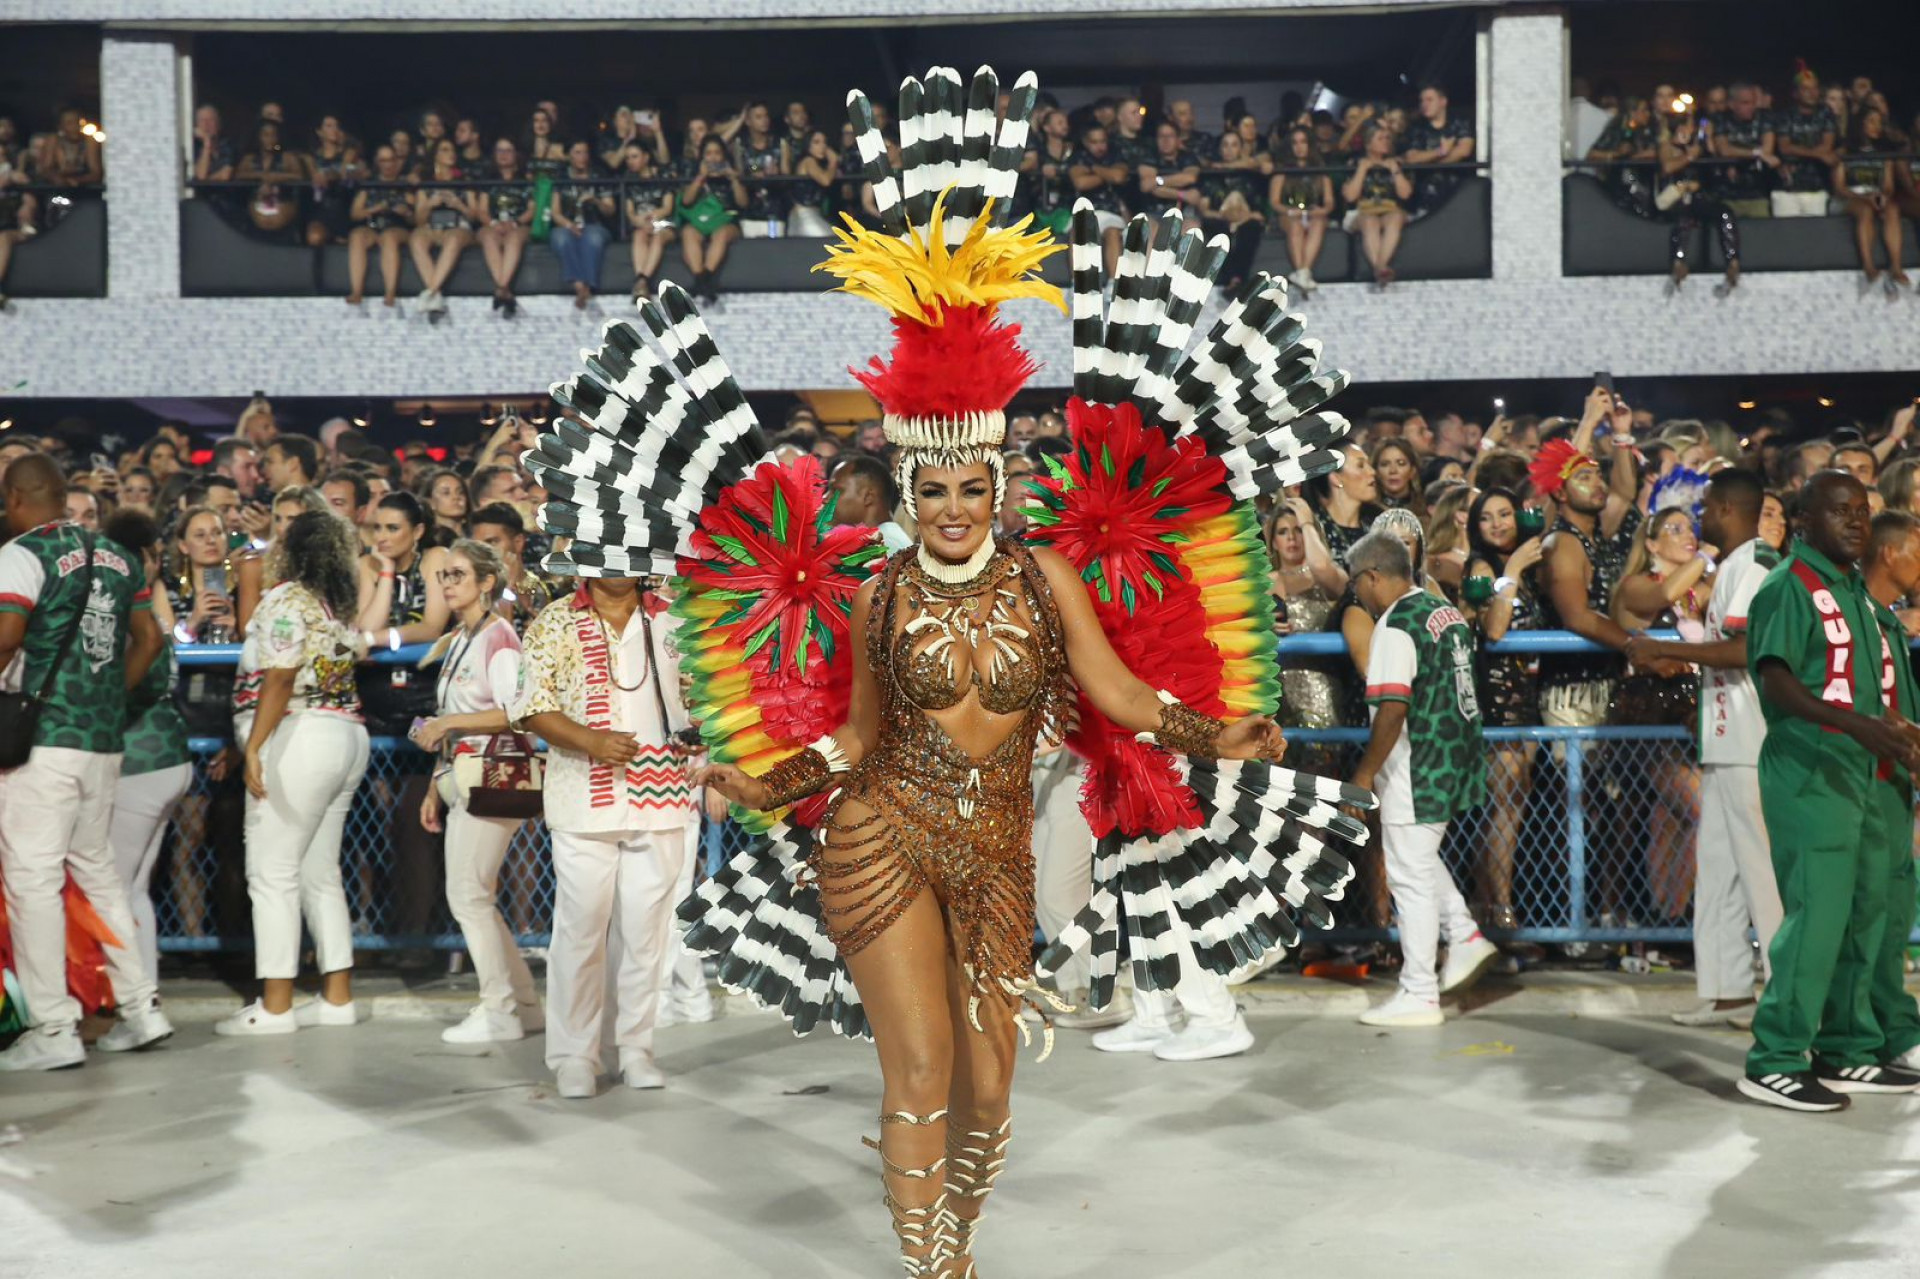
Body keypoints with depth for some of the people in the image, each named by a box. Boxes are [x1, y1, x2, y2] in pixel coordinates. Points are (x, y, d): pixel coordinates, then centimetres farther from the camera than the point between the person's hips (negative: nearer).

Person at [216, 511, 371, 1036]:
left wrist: (254, 747, -21)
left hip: (299, 740, -9)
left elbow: (280, 679, -18)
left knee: (273, 874, -4)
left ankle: (275, 1006, -3)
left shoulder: (285, 599, -8)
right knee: (320, 874, 13)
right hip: (346, 739, 9)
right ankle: (338, 998, 14)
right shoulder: (338, 606, 16)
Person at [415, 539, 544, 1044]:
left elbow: (516, 713, -21)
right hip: (461, 780, 9)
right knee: (475, 899, 9)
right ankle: (524, 1005, 17)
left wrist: (447, 722, -18)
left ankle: (499, 1012, 2)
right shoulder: (457, 643, 17)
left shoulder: (499, 637, -9)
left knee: (468, 896, -8)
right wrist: (435, 787, 17)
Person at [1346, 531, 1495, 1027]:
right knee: (1420, 857, 27)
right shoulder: (1447, 612, 11)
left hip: (1416, 771, -10)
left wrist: (1364, 774, -17)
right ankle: (1465, 936, 20)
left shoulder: (1395, 626, -17)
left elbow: (1392, 710, -24)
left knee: (1410, 874, -1)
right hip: (1455, 761, 10)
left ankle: (1418, 995, 5)